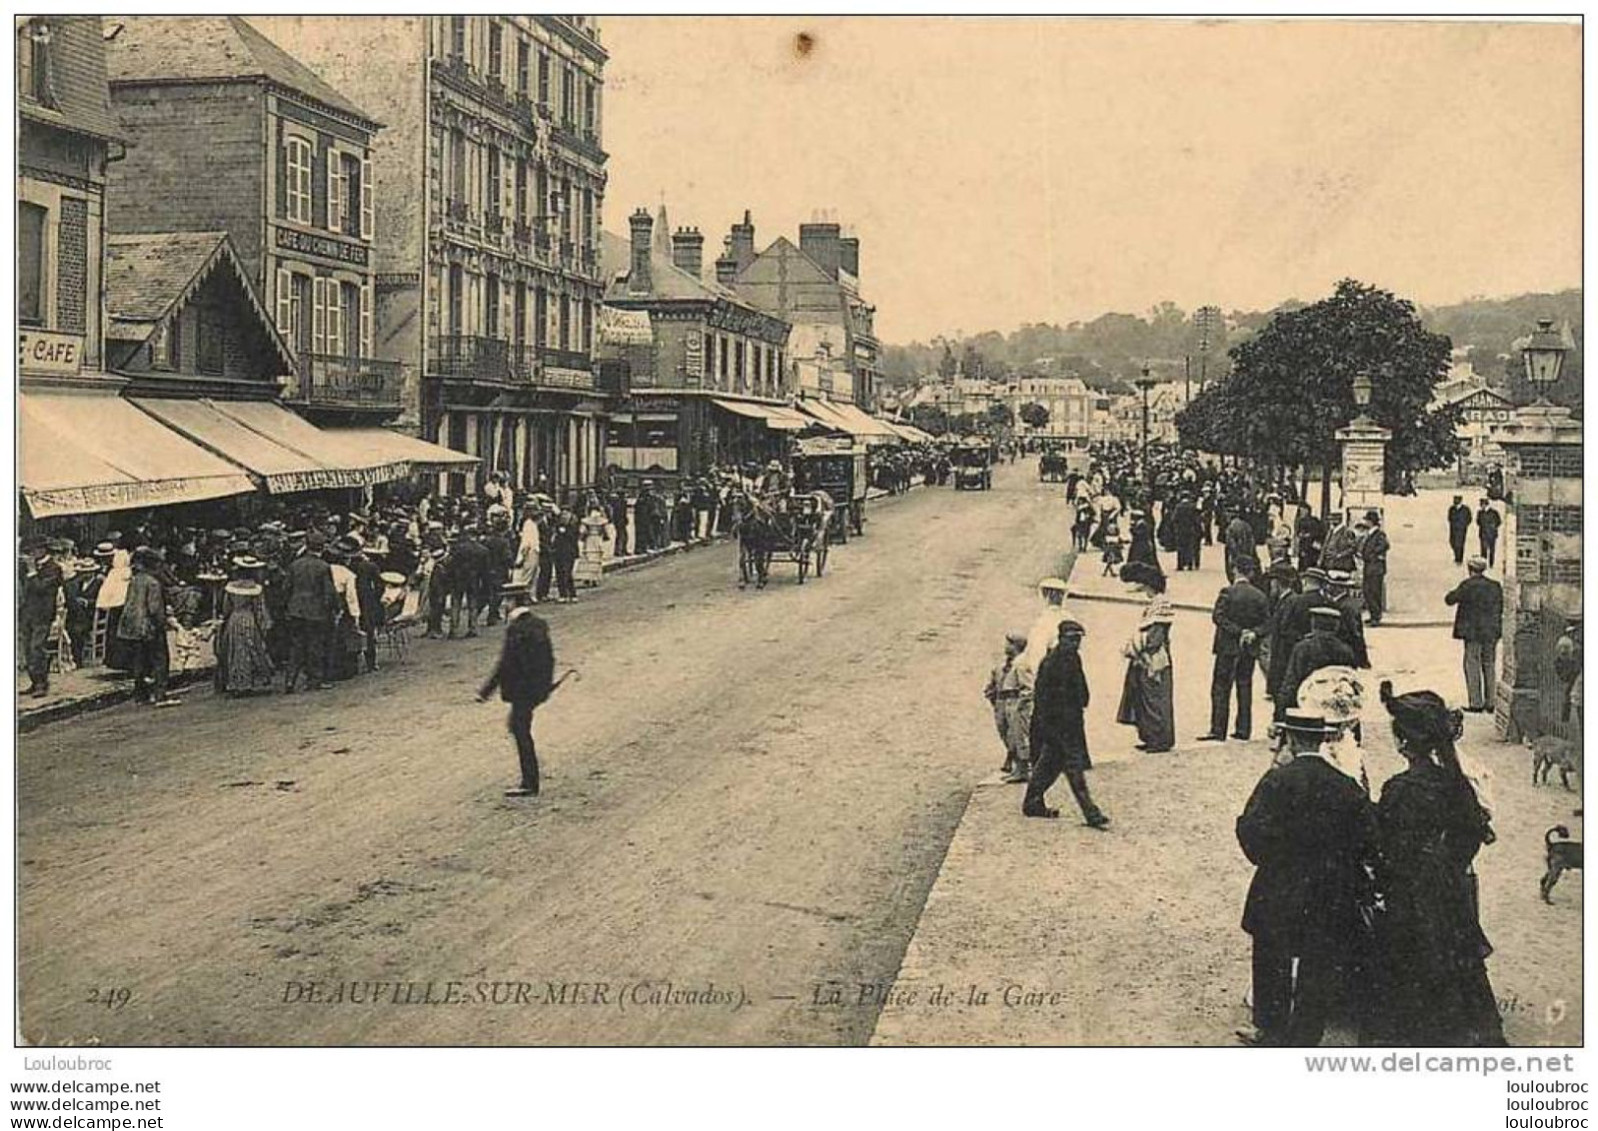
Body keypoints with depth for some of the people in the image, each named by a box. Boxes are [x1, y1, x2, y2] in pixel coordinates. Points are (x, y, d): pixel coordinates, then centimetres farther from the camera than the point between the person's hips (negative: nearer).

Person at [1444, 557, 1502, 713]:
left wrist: (1450, 593, 12)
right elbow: (1501, 608, 12)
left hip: (1472, 632, -5)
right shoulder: (1496, 586, 5)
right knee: (1489, 666, 12)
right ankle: (1490, 703, 15)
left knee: (1472, 667, 0)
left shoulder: (1467, 585, -12)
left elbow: (1449, 599, -9)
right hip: (1492, 633, 5)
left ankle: (1475, 703, -1)